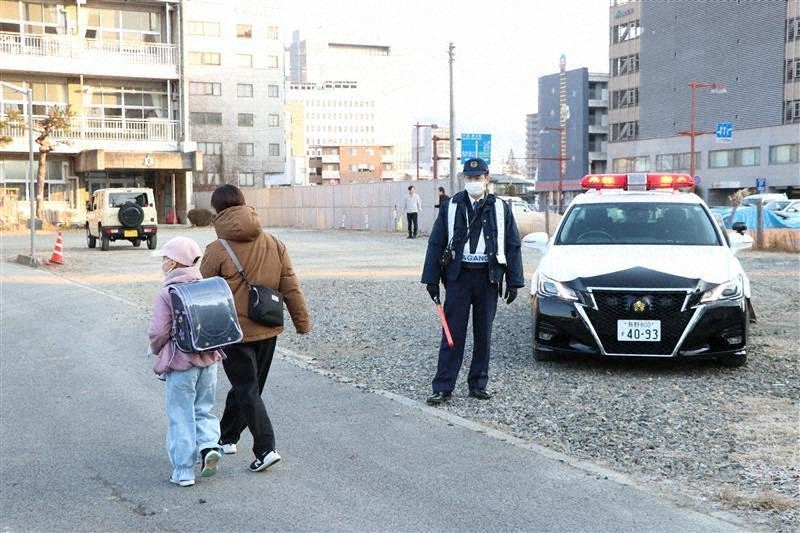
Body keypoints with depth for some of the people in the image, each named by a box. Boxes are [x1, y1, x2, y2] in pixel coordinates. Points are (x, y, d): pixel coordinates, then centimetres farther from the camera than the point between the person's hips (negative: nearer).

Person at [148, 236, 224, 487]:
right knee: (203, 408, 20)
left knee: (181, 415, 5)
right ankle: (209, 445, -3)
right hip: (208, 359, 5)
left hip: (180, 362, -5)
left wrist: (156, 350, 7)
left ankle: (183, 471, 7)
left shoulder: (166, 293, -12)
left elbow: (158, 332, -14)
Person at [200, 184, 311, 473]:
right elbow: (291, 288, 3)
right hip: (268, 330, 5)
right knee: (246, 386, 19)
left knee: (247, 390, 2)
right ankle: (227, 438, 35)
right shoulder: (274, 244, 1)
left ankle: (265, 448, -8)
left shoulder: (217, 250, -14)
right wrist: (302, 322, 11)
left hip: (235, 332, -5)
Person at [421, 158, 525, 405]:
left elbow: (513, 246, 7)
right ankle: (443, 388, 1)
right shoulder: (451, 206, 2)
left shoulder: (500, 208, 5)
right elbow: (436, 243, 4)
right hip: (458, 276, -1)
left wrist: (514, 282, 1)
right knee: (453, 333, -2)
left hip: (488, 277, 1)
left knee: (483, 335, 8)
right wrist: (432, 279, 0)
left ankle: (478, 385, 19)